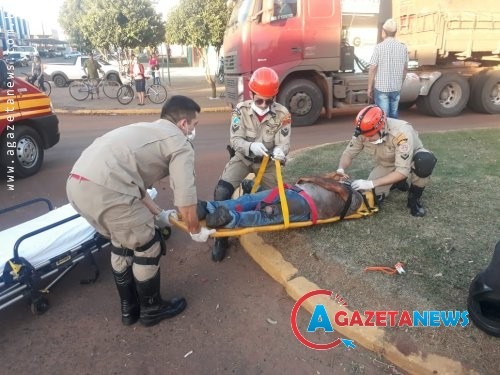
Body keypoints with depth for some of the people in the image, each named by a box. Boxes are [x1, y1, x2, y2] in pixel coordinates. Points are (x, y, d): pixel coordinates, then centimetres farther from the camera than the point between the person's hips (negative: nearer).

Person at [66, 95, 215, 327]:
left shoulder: (145, 130, 30)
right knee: (147, 246, 12)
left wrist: (158, 215, 39)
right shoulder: (180, 143, 4)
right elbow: (185, 199, 2)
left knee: (122, 242, 26)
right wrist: (196, 231, 19)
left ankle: (129, 308, 41)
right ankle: (151, 309, 32)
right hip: (105, 190, -9)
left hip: (76, 183, 9)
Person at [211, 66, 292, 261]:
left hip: (267, 160, 2)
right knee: (222, 192, -23)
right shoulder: (241, 110, -17)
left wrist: (279, 151, -44)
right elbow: (235, 140, -19)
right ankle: (221, 237, -8)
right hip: (243, 157, -1)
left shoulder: (282, 114, -16)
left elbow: (284, 143, -18)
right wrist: (251, 146, -41)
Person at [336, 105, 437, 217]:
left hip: (411, 158, -4)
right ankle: (397, 181, 17)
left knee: (426, 160, -40)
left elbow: (403, 171, -41)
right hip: (386, 164, 4)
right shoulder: (363, 133, -26)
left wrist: (372, 183, -45)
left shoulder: (401, 133, -41)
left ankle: (414, 197, -13)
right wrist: (340, 170, -34)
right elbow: (348, 153, -13)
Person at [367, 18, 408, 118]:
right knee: (393, 116, 16)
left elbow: (372, 70, -13)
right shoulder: (403, 48, 3)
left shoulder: (379, 47, -12)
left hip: (381, 88, -5)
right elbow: (405, 69, 10)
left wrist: (369, 88, -4)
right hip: (396, 88, 5)